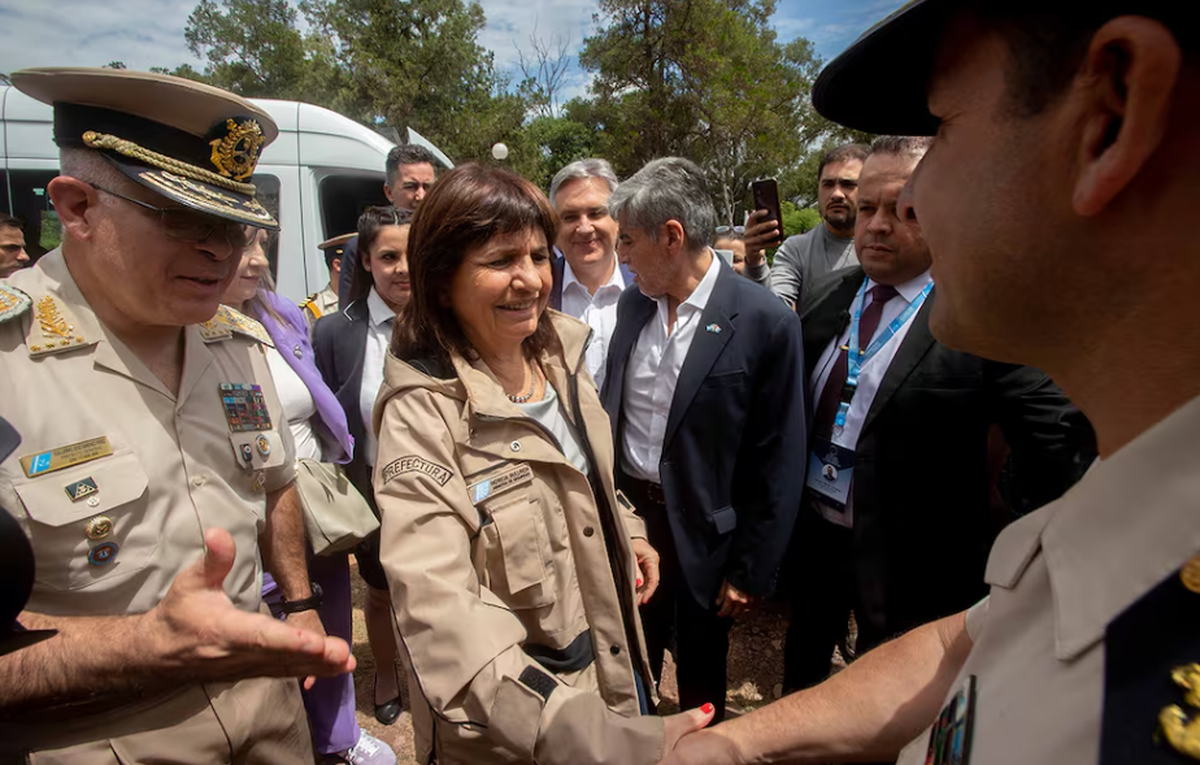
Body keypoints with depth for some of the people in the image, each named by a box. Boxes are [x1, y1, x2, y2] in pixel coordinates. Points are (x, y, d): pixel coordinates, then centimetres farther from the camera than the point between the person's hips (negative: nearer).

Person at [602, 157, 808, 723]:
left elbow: (777, 462, -13)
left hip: (701, 530, -4)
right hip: (626, 510, 5)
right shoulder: (632, 304, 0)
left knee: (700, 678, 19)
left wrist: (750, 570, -10)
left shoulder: (765, 322, -17)